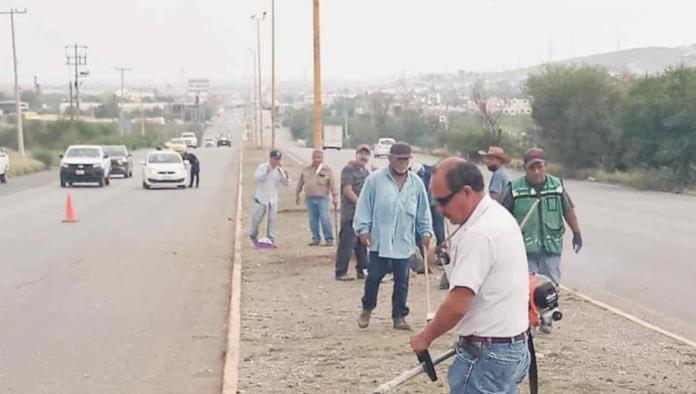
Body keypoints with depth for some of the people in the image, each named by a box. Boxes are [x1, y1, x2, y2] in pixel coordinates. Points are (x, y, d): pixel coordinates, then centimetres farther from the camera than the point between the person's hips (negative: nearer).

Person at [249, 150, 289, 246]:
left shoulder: (279, 170, 5)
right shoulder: (262, 167, -4)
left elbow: (285, 183, 1)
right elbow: (257, 177, -18)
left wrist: (286, 177, -20)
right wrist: (267, 172, -30)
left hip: (273, 199, 3)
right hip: (261, 198, -3)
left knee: (272, 219, -3)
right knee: (257, 218, 4)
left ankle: (271, 240, 1)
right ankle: (253, 235, 27)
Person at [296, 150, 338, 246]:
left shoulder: (327, 170, 4)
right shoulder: (306, 170, 12)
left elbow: (332, 185, 0)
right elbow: (300, 184, 19)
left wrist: (335, 197, -6)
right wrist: (297, 195, 18)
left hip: (323, 198, -3)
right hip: (309, 198, 3)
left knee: (325, 219, -9)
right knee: (313, 220, 5)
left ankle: (329, 239, -2)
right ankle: (316, 238, 14)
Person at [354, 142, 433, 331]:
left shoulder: (416, 183, 6)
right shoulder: (375, 179, -4)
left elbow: (423, 211, 12)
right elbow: (364, 206, -2)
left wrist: (426, 232, 6)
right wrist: (363, 229, -7)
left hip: (404, 241, 3)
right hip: (379, 240, -2)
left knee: (402, 280, 7)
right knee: (374, 277, 4)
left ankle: (399, 316, 18)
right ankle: (367, 309, 25)